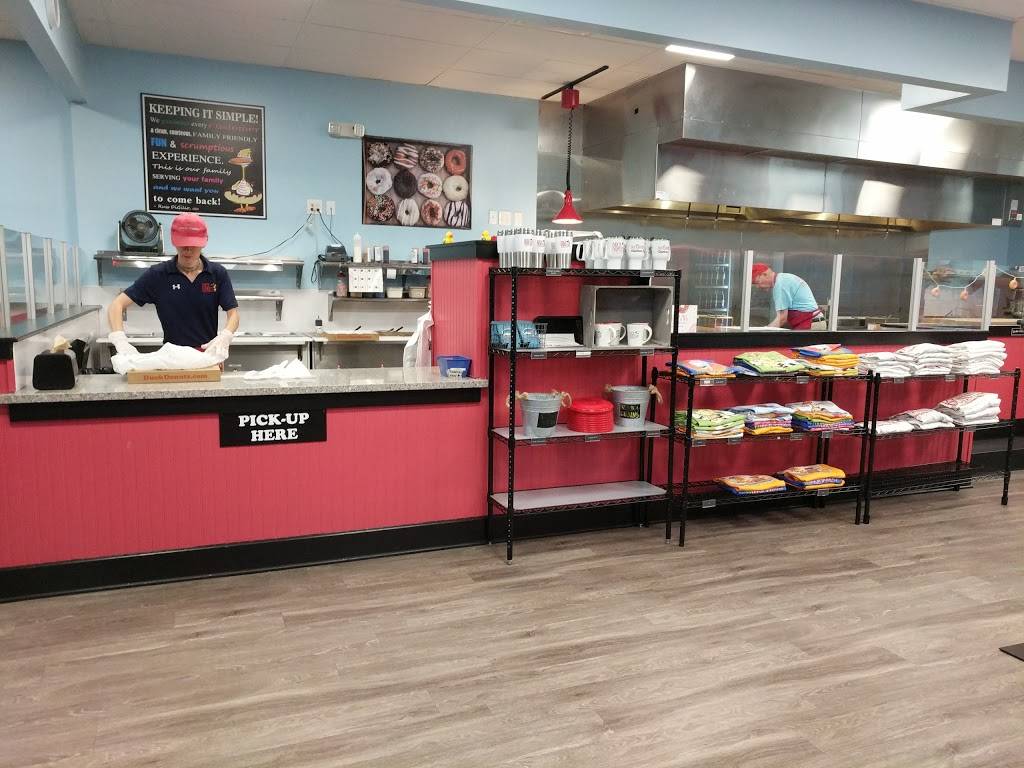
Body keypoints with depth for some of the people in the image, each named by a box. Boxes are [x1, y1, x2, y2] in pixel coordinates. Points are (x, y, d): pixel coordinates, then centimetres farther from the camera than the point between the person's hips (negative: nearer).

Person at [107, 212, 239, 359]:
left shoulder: (218, 274, 0)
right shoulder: (157, 274, -2)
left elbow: (233, 313, -3)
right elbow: (117, 304, -3)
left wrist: (224, 338, -25)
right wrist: (120, 340, -21)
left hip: (210, 353, 0)